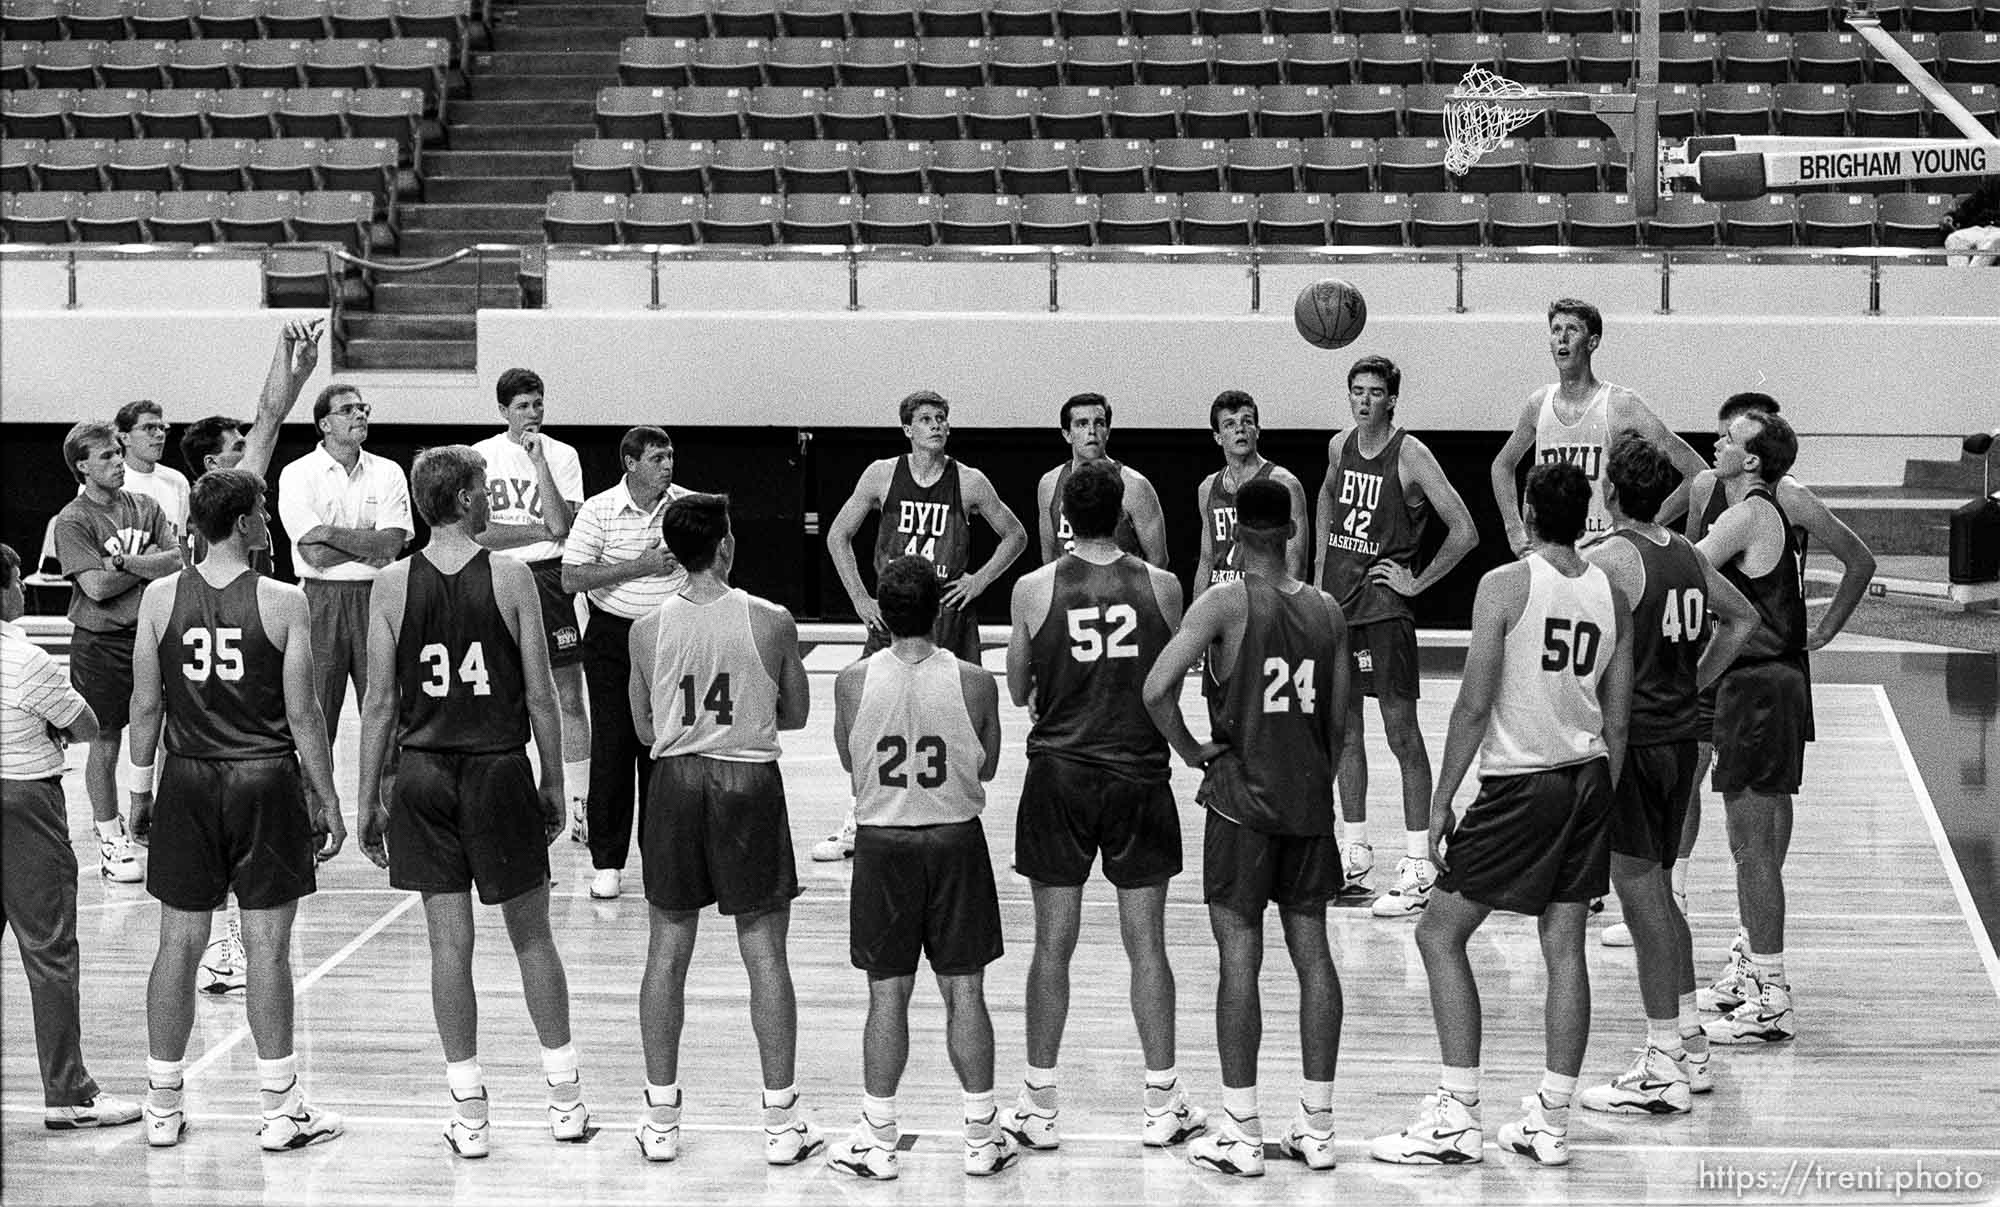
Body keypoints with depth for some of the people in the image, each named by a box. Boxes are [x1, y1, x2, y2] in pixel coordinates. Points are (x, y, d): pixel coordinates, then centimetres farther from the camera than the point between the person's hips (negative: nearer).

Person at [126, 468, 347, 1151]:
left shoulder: (160, 599, -2)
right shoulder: (284, 603, -9)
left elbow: (146, 705, 2)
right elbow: (302, 716, -8)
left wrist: (140, 789, 13)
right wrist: (328, 803, 1)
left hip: (188, 785, 3)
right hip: (266, 781, -3)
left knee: (180, 943, 9)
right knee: (267, 946, 3)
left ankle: (163, 1107, 16)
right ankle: (280, 1110, 9)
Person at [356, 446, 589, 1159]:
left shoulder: (393, 587, -3)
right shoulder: (511, 579, -7)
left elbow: (380, 705, -2)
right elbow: (540, 694, -5)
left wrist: (368, 801, 6)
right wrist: (553, 784, 6)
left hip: (424, 777, 1)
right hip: (500, 770, -1)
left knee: (450, 944, 5)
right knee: (532, 937, 12)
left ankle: (469, 1114, 7)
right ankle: (565, 1098, 20)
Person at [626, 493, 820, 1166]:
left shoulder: (648, 629, -4)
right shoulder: (772, 622, -8)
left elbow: (644, 730, 7)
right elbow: (795, 716, 5)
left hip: (675, 782, 2)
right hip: (751, 781, -2)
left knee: (668, 950, 10)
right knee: (764, 953, 5)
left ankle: (661, 1121, 14)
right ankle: (781, 1122, 8)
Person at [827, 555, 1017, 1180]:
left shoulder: (853, 682, -10)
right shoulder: (974, 683, -10)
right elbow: (987, 767, 5)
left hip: (882, 844, 0)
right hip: (956, 841, 0)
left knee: (887, 995, 7)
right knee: (965, 991, 8)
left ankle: (878, 1140, 11)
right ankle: (982, 1138, 15)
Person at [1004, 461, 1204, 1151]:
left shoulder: (1034, 590, -6)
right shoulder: (1161, 588, -4)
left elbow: (1018, 692, 5)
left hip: (1059, 776, 0)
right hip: (1139, 776, 1)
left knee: (1053, 944, 5)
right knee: (1146, 943, 7)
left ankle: (1038, 1106, 10)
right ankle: (1162, 1104, 11)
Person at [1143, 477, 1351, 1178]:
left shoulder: (1224, 604, -10)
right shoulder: (1327, 610, 5)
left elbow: (1157, 689, -20)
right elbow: (1338, 722, 11)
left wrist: (1191, 752, -5)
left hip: (1242, 798, -5)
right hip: (1310, 800, 5)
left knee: (1240, 956, -1)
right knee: (1311, 950, 9)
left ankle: (1242, 1135, 1)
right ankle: (1317, 1127, 13)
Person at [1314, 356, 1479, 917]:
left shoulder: (1411, 456, -13)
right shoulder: (1339, 447, 6)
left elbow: (1464, 532, -16)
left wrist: (1418, 583, -12)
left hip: (1384, 608, -7)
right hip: (1336, 602, 7)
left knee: (1402, 733, -5)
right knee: (1344, 728, 11)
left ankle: (1418, 867, -4)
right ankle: (1354, 853, 19)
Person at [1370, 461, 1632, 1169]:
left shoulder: (1504, 586, -11)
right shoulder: (1612, 595, 6)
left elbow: (1474, 705, -13)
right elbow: (1617, 722, 9)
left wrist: (1441, 800, -7)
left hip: (1520, 784, -6)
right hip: (1589, 779, 6)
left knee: (1439, 933, 3)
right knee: (1564, 948, 10)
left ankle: (1457, 1118, -1)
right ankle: (1550, 1121, 13)